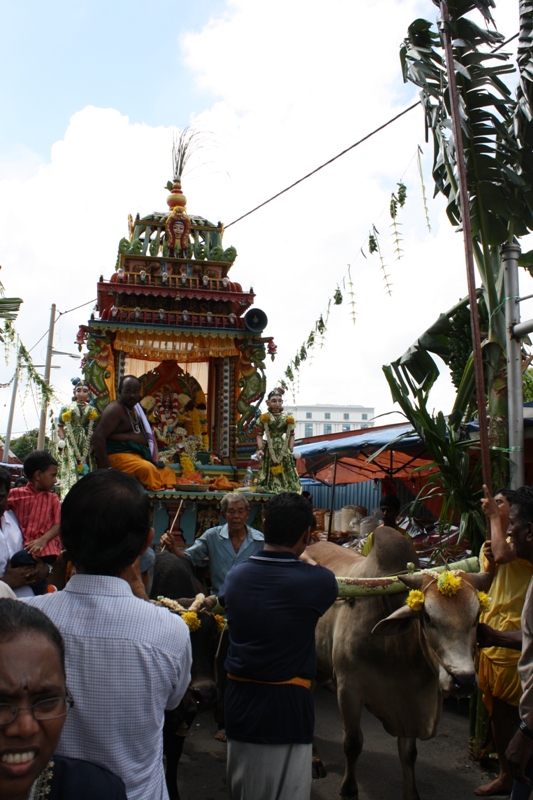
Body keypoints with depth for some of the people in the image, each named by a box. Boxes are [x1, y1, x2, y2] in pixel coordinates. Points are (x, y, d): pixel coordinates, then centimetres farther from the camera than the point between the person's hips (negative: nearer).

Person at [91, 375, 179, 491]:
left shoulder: (135, 408, 16)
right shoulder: (115, 409, -10)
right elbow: (98, 437, -20)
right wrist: (106, 468, -23)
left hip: (139, 455, 9)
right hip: (118, 455, -9)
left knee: (168, 472, 1)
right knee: (147, 468, -31)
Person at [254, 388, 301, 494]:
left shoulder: (287, 418, 4)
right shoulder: (264, 418, -2)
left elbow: (291, 435, 8)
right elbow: (259, 435, -2)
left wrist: (290, 450, 1)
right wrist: (260, 449, -14)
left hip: (283, 450, 2)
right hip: (269, 450, -2)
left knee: (285, 474, 3)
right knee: (270, 474, -1)